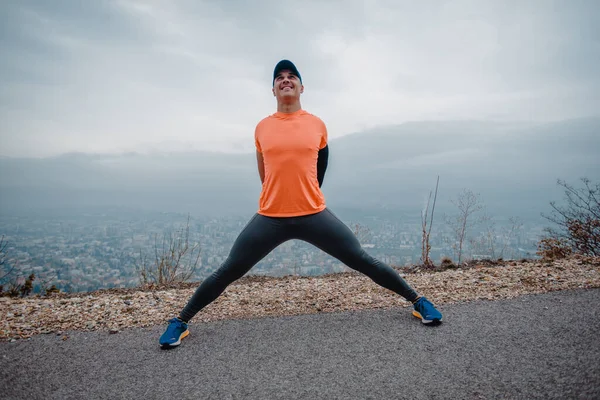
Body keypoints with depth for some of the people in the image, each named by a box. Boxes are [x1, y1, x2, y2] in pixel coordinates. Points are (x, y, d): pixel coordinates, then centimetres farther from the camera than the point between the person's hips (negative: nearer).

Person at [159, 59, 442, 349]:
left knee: (363, 262, 5)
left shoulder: (317, 125, 3)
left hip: (315, 215, 0)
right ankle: (180, 322, 25)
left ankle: (417, 301, 26)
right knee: (227, 272, 5)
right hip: (270, 218, 1)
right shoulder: (262, 128, 4)